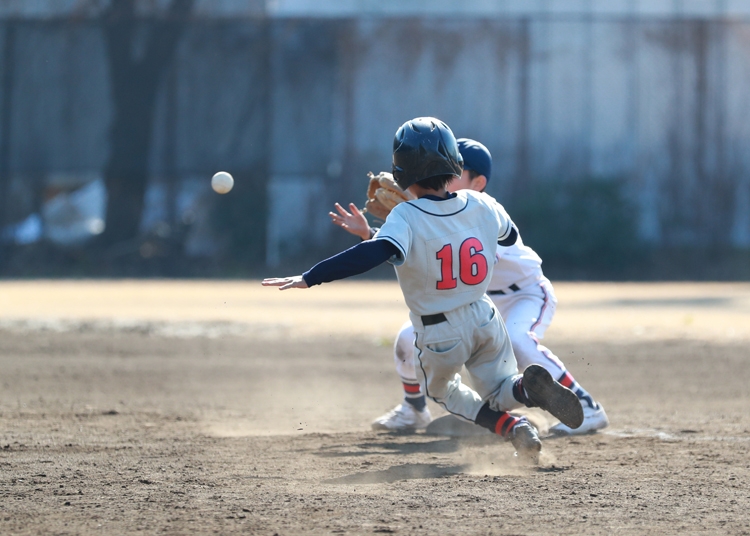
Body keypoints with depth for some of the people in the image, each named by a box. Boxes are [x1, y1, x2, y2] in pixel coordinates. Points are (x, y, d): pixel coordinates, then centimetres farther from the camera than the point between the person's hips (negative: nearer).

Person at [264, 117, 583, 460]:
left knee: (439, 390, 27)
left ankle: (509, 426, 1)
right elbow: (510, 235, 14)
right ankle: (527, 388, -16)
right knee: (499, 391, 22)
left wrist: (309, 278, -45)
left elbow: (376, 252, -42)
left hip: (439, 338, -3)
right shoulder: (480, 207, -7)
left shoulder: (407, 218, -24)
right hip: (485, 321, 3)